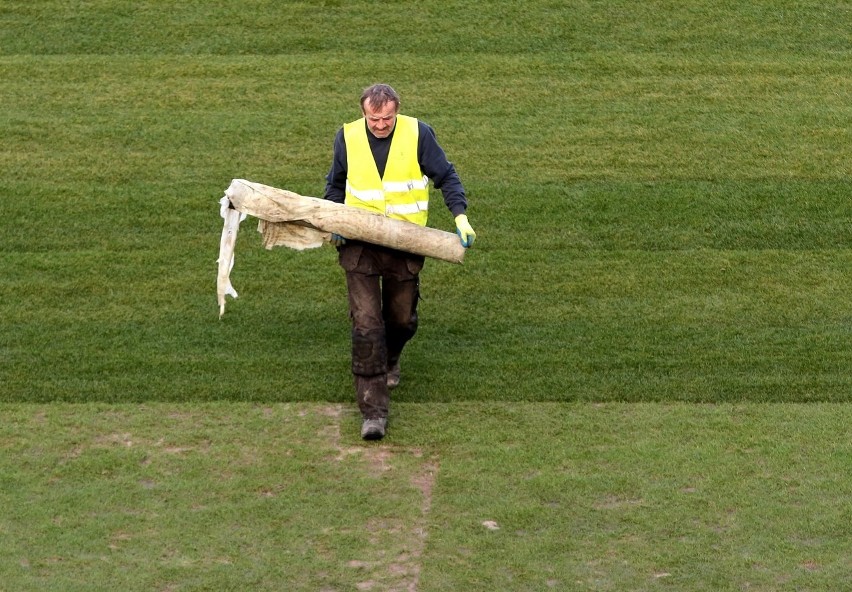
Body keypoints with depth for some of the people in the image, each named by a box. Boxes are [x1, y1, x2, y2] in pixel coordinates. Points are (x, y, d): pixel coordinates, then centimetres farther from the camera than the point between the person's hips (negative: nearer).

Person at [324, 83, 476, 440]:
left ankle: (388, 361, 50)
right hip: (359, 242, 0)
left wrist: (460, 215, -12)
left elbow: (446, 176, 2)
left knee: (403, 320, 14)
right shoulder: (347, 137, -2)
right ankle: (373, 410, -7)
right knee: (366, 324, -10)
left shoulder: (418, 134, -7)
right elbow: (336, 184, 15)